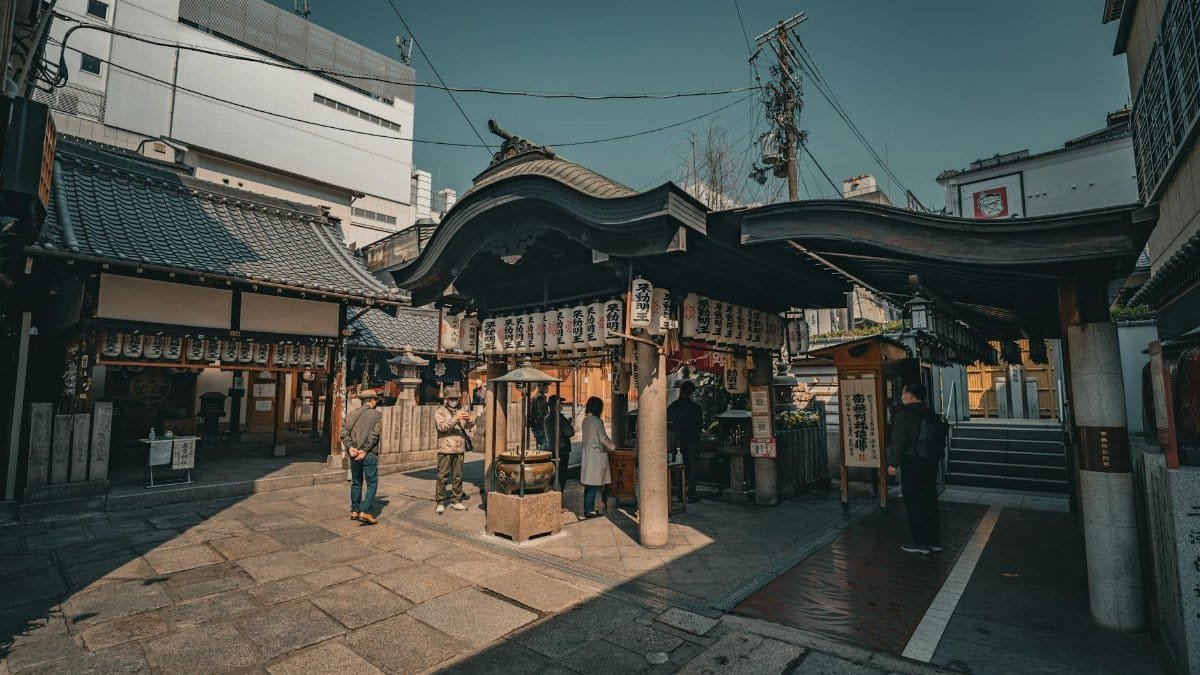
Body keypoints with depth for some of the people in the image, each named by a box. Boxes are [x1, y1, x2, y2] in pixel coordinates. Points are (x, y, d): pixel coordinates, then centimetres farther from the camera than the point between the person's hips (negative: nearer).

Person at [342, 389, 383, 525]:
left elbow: (344, 431, -2)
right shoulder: (377, 414, -4)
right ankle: (365, 512, -7)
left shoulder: (352, 414, 9)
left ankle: (354, 511, 25)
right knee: (372, 483, 3)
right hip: (369, 454, -5)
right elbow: (373, 434, -14)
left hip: (354, 454, 5)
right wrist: (364, 450, -14)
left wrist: (350, 447, -9)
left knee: (356, 482, 18)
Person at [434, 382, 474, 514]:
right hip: (445, 449, -5)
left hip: (459, 449, 5)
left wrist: (469, 419, -19)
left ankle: (456, 501, 16)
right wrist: (455, 419, -29)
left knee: (458, 476, 8)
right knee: (442, 476, -2)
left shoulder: (460, 412, 16)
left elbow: (469, 425, 4)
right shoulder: (440, 412, 1)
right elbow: (442, 427, -15)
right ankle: (440, 503, 5)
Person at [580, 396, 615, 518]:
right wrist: (612, 445, 2)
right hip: (596, 454, -8)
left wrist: (608, 444, 22)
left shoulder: (586, 420, 8)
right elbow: (603, 438, -16)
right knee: (594, 484, -2)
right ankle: (589, 510, 1)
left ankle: (587, 509, 20)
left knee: (589, 484, 13)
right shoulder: (597, 421, -16)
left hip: (587, 453, 8)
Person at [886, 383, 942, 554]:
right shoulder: (929, 414, 7)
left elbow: (899, 441, -18)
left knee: (914, 503, 1)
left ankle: (921, 543, 7)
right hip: (930, 463, 8)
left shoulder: (904, 414, -16)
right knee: (930, 501, 14)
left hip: (912, 464, -8)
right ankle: (934, 541, 22)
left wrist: (893, 463, -10)